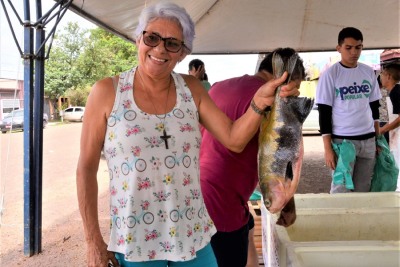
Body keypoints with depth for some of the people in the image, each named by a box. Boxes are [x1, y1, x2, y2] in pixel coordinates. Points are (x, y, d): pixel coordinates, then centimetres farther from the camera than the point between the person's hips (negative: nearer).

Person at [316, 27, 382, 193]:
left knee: (363, 189, 7)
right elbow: (324, 113, -7)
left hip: (368, 140, 5)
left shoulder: (368, 72, 9)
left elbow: (374, 107, 16)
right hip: (342, 140, -4)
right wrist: (328, 148, -11)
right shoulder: (330, 75, -6)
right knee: (341, 190, -5)